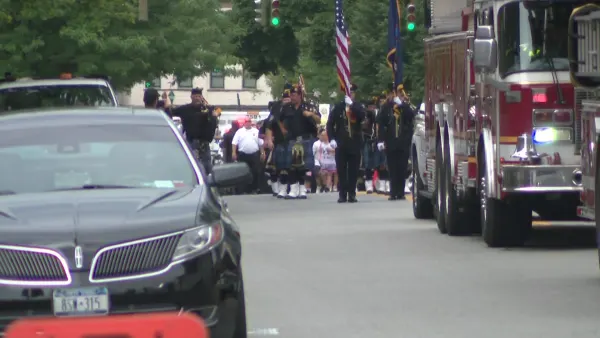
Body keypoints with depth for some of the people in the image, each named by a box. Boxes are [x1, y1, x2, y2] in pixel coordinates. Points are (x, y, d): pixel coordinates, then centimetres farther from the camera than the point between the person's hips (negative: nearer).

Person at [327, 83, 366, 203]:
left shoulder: (358, 107, 7)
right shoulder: (338, 107, 7)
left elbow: (362, 116, -14)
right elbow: (330, 124, 6)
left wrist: (351, 104, -20)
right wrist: (331, 139, -6)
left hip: (355, 143, 0)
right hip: (341, 144, 0)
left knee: (353, 170, 0)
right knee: (341, 171, -1)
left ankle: (352, 194, 5)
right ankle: (342, 194, 3)